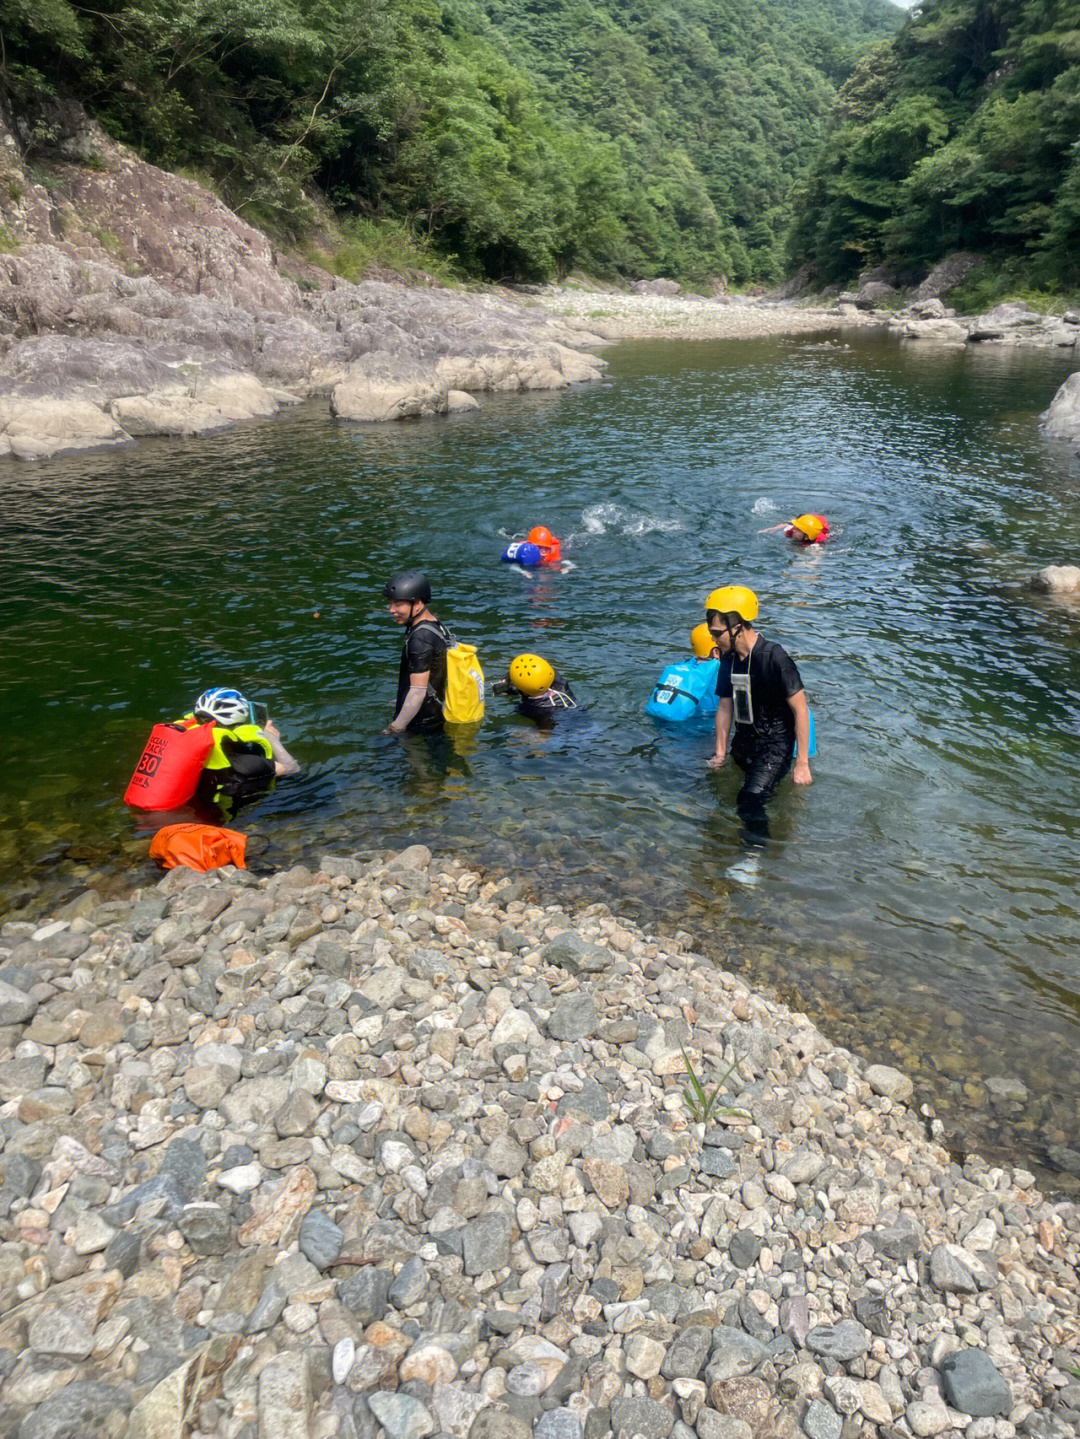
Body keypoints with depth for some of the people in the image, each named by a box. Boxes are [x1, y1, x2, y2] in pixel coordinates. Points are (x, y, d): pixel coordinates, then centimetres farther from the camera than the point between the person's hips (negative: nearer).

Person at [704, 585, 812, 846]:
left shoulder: (774, 657, -22)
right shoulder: (729, 658, 1)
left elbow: (800, 708, -19)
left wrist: (802, 764, -18)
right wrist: (720, 752, 10)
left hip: (776, 744, -8)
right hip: (744, 741, 8)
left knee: (749, 802, -20)